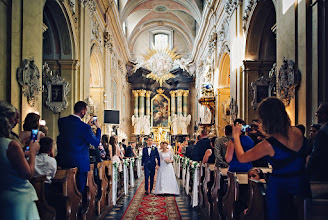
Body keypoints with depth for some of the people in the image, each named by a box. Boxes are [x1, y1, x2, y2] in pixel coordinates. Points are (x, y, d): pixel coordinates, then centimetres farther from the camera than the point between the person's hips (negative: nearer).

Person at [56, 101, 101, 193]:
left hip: (63, 162, 6)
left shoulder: (61, 121, -1)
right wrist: (98, 128, 6)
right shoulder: (84, 127, -20)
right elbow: (96, 142, -8)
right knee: (79, 190, 7)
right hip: (80, 164, -6)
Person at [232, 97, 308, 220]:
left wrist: (236, 136, 1)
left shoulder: (268, 145, -26)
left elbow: (241, 158, -12)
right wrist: (266, 134, 22)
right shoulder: (297, 132, -10)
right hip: (301, 185, 5)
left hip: (279, 186, -5)